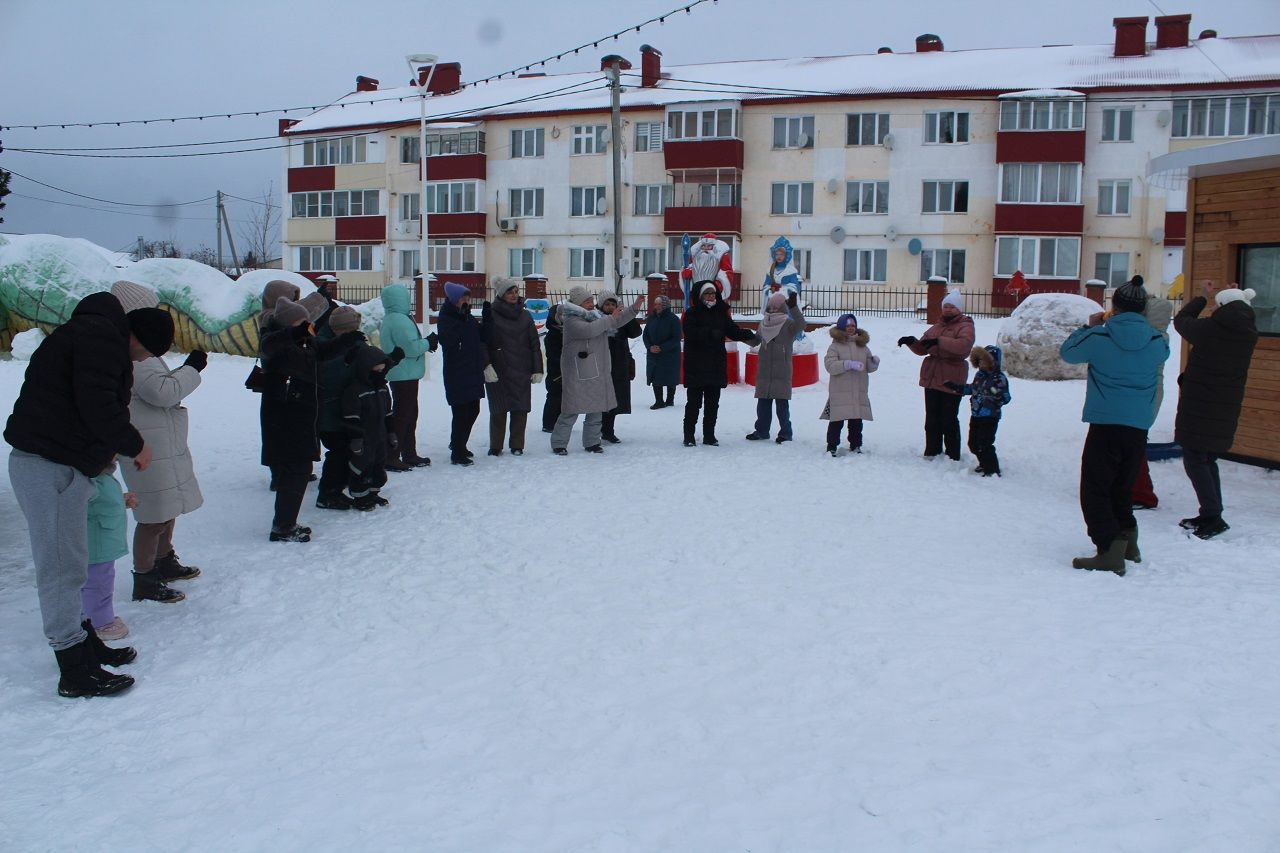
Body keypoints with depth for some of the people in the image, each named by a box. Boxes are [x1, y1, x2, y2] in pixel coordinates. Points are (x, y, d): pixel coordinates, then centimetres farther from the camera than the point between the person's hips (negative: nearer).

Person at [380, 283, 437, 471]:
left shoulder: (390, 319, 14)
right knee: (402, 415, -5)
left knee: (410, 415, 18)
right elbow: (411, 347, -24)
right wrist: (429, 342, -8)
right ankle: (391, 457, -2)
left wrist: (426, 342, 7)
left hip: (399, 376, 11)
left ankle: (409, 455, 26)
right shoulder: (400, 320, -19)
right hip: (405, 376, -11)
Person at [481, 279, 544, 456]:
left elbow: (535, 345, 10)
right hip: (497, 372, -3)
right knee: (498, 410, 0)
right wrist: (486, 365, -15)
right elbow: (482, 342, -4)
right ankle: (495, 447, 11)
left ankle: (517, 445, 13)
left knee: (521, 410, 3)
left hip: (522, 372, 3)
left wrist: (537, 370, 4)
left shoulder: (525, 316, 10)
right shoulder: (490, 315, 0)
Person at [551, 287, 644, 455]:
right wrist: (609, 319, -20)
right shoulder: (571, 320, -13)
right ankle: (558, 444, 4)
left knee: (596, 409, 12)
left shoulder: (595, 316, 13)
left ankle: (592, 442, 24)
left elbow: (616, 321, 21)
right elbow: (589, 330, -29)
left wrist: (634, 308, 10)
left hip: (598, 372, 8)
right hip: (578, 375, -8)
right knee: (572, 410, -6)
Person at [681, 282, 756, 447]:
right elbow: (690, 333, -19)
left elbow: (733, 330, 5)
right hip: (696, 366, -5)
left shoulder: (721, 313, 12)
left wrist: (748, 335, -13)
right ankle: (689, 436, 6)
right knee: (694, 402, -1)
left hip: (716, 365, 5)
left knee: (712, 403, 9)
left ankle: (709, 436, 17)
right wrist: (711, 333, -29)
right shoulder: (692, 313, -3)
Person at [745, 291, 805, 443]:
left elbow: (801, 325, -27)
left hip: (782, 373, -5)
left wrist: (793, 307, -39)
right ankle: (761, 431, 21)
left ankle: (785, 433, 7)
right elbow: (755, 340, 22)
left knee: (782, 403, -2)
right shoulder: (764, 323, 11)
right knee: (763, 402, 11)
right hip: (764, 370, 6)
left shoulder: (788, 323, -6)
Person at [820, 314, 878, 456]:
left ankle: (855, 446, 21)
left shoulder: (862, 346, 15)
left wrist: (874, 362, -6)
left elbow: (869, 367, 17)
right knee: (837, 421, -5)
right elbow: (830, 365, -15)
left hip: (859, 392, 5)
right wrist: (849, 364, -22)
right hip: (840, 391, -5)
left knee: (856, 421, 9)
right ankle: (832, 447, 4)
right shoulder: (835, 346, -1)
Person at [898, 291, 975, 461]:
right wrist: (911, 342, -4)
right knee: (932, 418, 11)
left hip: (952, 381, -6)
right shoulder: (937, 327, 16)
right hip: (932, 378, 6)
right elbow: (922, 349, 17)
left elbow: (964, 344, -25)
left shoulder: (965, 326, -4)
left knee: (949, 420, -1)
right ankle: (932, 452, 20)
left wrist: (939, 341, -32)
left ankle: (952, 456, 8)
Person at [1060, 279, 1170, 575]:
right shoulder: (1157, 342, 2)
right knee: (1121, 487, 20)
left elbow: (1067, 352, 8)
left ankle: (1110, 551, -13)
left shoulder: (1098, 338, -9)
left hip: (1105, 423, -5)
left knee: (1095, 489, -2)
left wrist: (1089, 327, 22)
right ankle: (1127, 542, 30)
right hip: (1139, 427, 5)